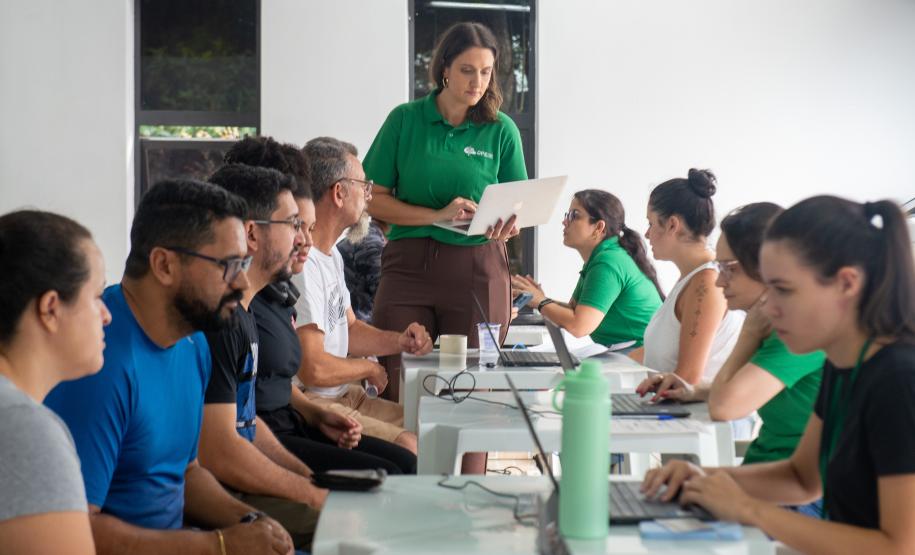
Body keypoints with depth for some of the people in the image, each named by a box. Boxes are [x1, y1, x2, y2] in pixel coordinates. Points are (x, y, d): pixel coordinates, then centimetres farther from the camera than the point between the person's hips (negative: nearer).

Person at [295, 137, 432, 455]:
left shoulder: (332, 256, 15)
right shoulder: (302, 264, -21)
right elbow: (312, 368, -24)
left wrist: (399, 341, 4)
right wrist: (370, 369, -5)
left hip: (344, 394, 10)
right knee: (410, 448, -23)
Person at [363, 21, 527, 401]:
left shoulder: (501, 130, 4)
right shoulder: (405, 120, 2)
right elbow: (374, 199, 1)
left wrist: (507, 224, -14)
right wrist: (438, 216, -12)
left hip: (478, 270, 1)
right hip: (409, 266, 0)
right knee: (401, 388, -2)